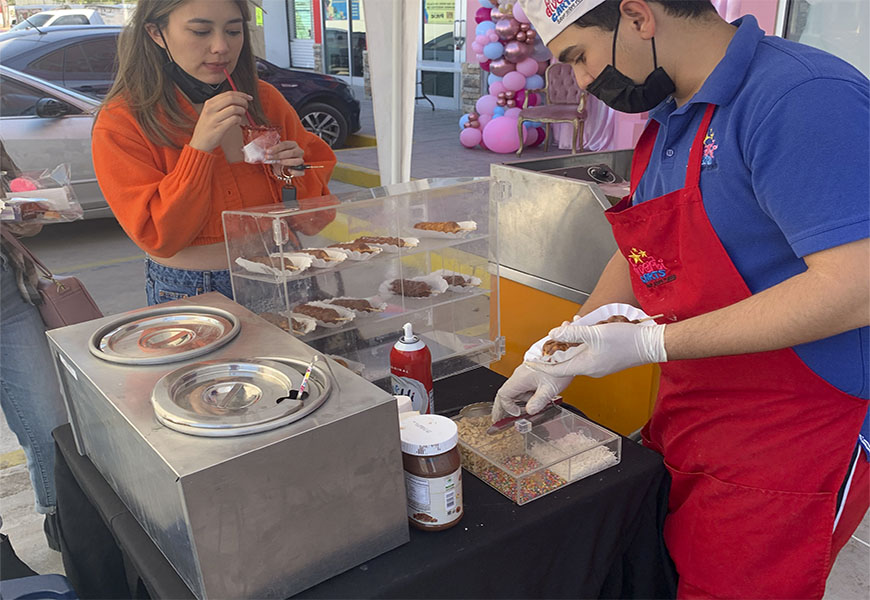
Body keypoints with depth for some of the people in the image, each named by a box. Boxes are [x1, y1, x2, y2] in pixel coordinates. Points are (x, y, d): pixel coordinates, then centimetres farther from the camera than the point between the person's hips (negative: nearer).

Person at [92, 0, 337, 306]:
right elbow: (159, 240, -13)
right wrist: (199, 148, -20)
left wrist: (293, 178, -12)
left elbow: (312, 220, 9)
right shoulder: (120, 122, -5)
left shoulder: (265, 100, 4)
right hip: (187, 291, -2)